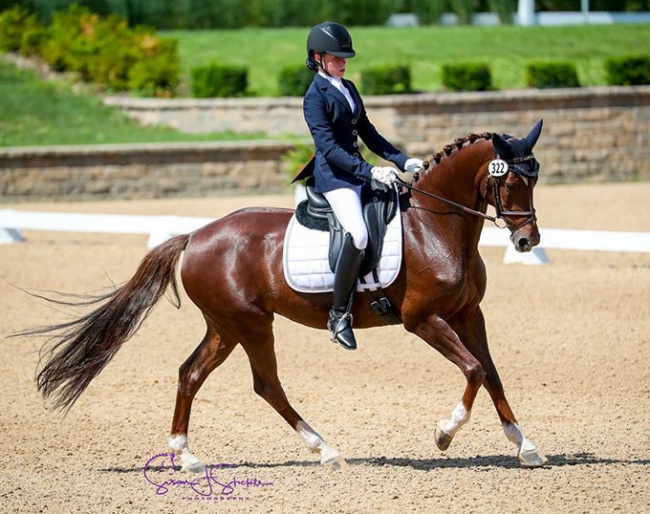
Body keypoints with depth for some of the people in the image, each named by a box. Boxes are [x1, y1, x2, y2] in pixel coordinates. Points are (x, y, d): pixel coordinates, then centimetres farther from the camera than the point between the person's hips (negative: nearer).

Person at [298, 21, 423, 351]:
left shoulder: (348, 89, 15)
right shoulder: (315, 97, -10)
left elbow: (368, 134, 19)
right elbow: (329, 147, -18)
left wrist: (402, 160, 7)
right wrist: (369, 172, -26)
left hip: (360, 172, 9)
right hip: (334, 176, -9)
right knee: (358, 234, -30)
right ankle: (339, 314, -20)